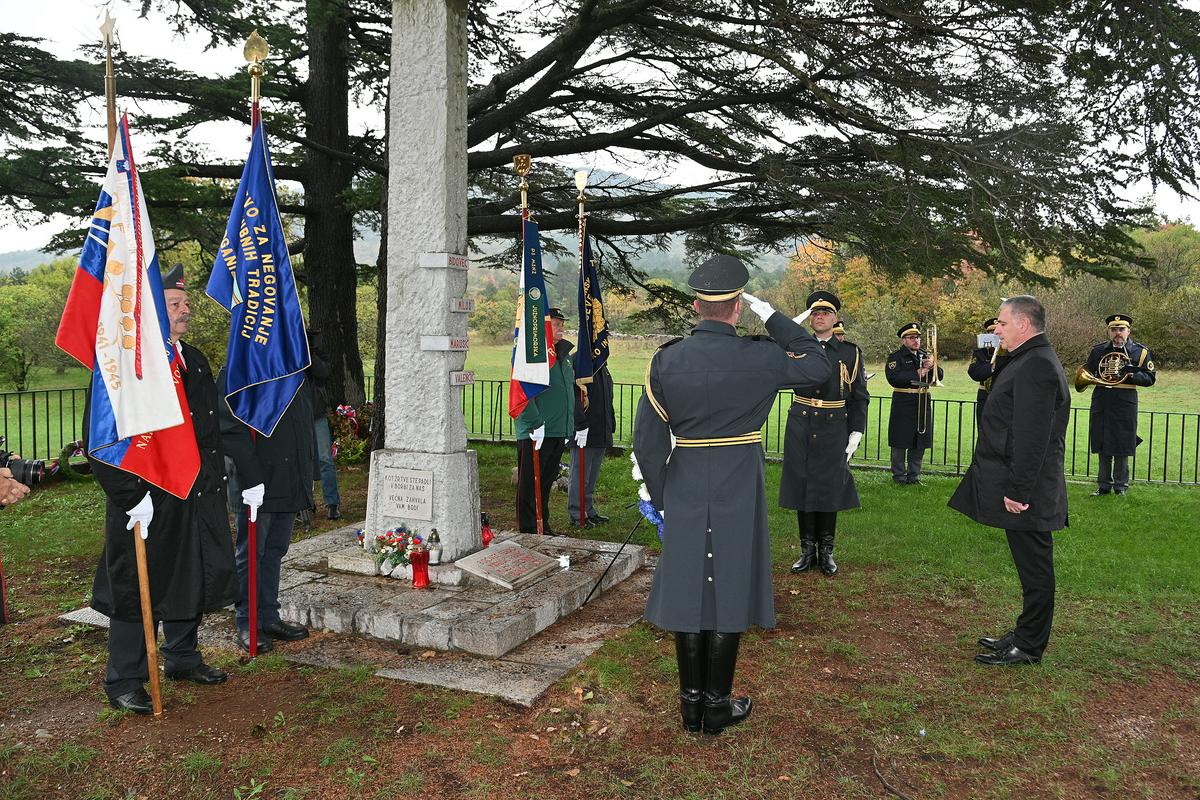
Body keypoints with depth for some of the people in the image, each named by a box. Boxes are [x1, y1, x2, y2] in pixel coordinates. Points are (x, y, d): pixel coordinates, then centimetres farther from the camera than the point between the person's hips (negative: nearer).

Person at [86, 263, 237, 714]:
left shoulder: (195, 362, 12)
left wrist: (214, 481, 16)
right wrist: (130, 496, -19)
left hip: (197, 498, 8)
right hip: (147, 501, -7)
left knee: (194, 579, 18)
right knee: (137, 589, 3)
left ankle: (181, 658, 36)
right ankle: (124, 681, 17)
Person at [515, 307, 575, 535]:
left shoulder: (564, 354, 17)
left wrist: (570, 426, 21)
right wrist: (536, 423, -24)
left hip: (559, 431, 8)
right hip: (535, 432, -8)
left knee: (547, 482, 17)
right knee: (530, 484, 0)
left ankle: (543, 526, 27)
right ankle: (528, 531, 7)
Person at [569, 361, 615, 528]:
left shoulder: (602, 367, 16)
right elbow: (574, 397, -20)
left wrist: (611, 425, 16)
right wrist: (581, 425, -24)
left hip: (601, 432, 8)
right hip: (584, 432, -8)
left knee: (592, 476, 15)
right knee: (580, 475, 0)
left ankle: (589, 511, 24)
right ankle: (577, 515, 8)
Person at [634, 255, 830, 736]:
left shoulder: (666, 360, -6)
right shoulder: (759, 357, -12)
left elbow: (648, 443, -3)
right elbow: (819, 368, 6)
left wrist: (661, 498, 10)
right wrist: (771, 316, 4)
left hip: (685, 495, 2)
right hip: (739, 496, -2)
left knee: (688, 590, 11)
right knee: (729, 592, 8)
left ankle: (691, 703, 22)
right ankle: (717, 705, 19)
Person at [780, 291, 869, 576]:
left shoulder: (850, 353, 3)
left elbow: (859, 397, 5)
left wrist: (856, 433, -2)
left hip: (833, 429, -1)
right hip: (800, 427, 1)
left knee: (829, 489, 4)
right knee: (802, 486, 5)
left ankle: (826, 552, 18)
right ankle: (807, 550, 18)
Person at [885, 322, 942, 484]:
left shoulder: (925, 356, 15)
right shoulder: (895, 357, -2)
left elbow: (939, 376, 10)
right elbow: (893, 378, -18)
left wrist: (932, 366, -11)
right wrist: (917, 374, -17)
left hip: (923, 403, 5)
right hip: (903, 404, -5)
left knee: (919, 443, 9)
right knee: (901, 442, 0)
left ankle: (914, 474, 19)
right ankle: (899, 475, 10)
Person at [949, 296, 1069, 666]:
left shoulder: (1036, 366, -19)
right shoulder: (1032, 361, 16)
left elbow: (1032, 438, -24)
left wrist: (1018, 491, -23)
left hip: (1026, 494, -10)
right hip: (1018, 486, 10)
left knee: (1034, 567, 0)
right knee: (1032, 565, 17)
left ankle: (1029, 647, 10)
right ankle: (1026, 634, 28)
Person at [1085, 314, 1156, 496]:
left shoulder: (1141, 352, 3)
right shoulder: (1098, 350, 9)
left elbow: (1150, 378, 0)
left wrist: (1132, 374, -17)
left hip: (1125, 406, -2)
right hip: (1101, 405, 2)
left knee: (1121, 449, 3)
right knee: (1103, 448, 7)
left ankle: (1120, 486, 15)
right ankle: (1104, 485, 17)